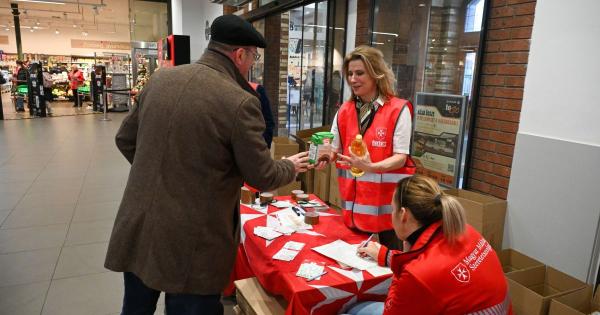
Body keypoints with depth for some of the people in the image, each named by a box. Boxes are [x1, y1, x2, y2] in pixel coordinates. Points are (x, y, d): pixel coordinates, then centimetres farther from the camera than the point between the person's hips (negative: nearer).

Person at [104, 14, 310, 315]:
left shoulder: (159, 79, 1)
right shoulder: (240, 102, -18)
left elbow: (125, 139, 12)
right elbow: (261, 176, -9)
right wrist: (290, 167, 11)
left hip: (137, 229, 6)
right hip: (192, 243, -6)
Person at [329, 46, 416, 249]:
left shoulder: (398, 110, -10)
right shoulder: (344, 111, 6)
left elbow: (400, 157, -15)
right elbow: (333, 149, 8)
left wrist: (371, 167, -32)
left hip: (387, 198, -5)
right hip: (354, 196, 5)